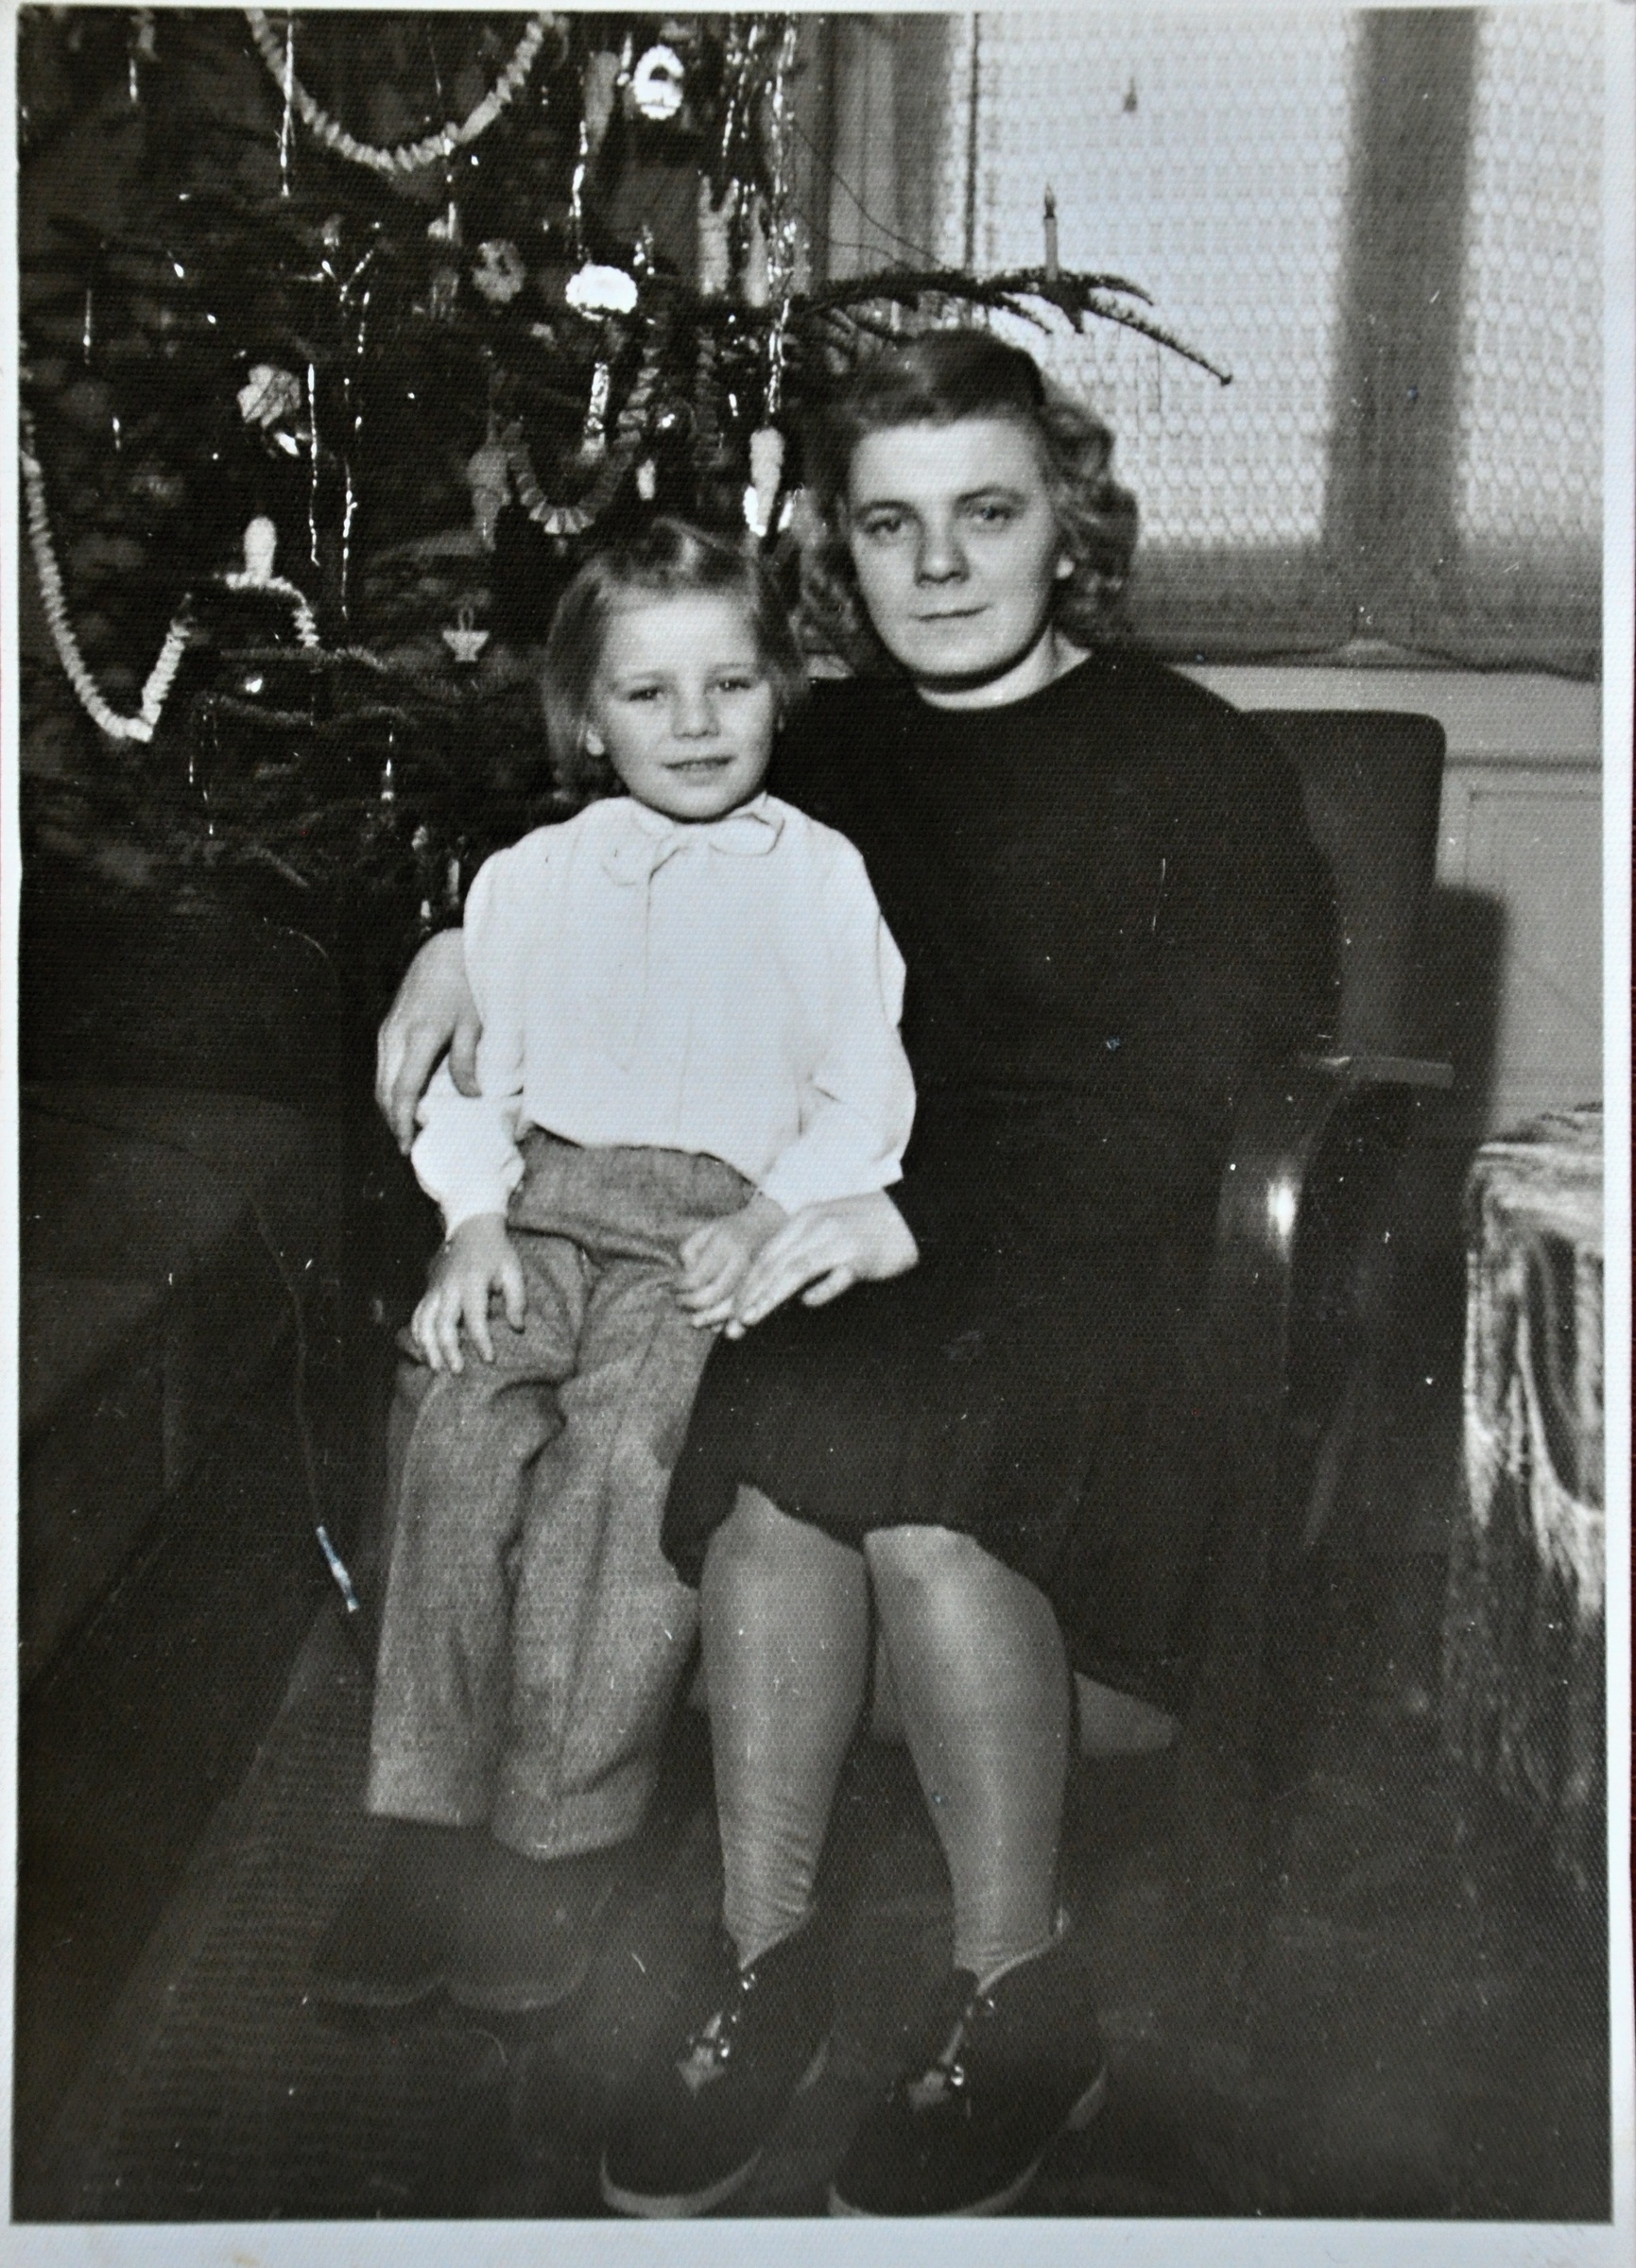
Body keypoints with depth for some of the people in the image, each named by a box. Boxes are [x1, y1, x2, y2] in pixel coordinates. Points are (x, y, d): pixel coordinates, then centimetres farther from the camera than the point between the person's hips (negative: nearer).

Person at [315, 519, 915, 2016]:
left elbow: (869, 1097, 6)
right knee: (462, 1432, -23)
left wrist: (768, 1217, -9)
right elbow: (472, 1068, 14)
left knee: (622, 1452, -28)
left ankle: (560, 1839, -19)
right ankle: (431, 1824, -16)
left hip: (719, 1219, -2)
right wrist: (477, 1218, -3)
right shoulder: (530, 879, 17)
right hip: (546, 1199, 3)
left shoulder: (822, 880, 11)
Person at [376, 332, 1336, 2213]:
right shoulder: (829, 753, 16)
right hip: (841, 1231, 3)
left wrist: (915, 1209, -23)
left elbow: (1171, 1115, -9)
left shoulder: (1197, 768, 2)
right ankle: (763, 1961, -16)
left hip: (1092, 1246, -3)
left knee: (903, 1439, -34)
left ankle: (1020, 2002, -17)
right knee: (778, 1427, -31)